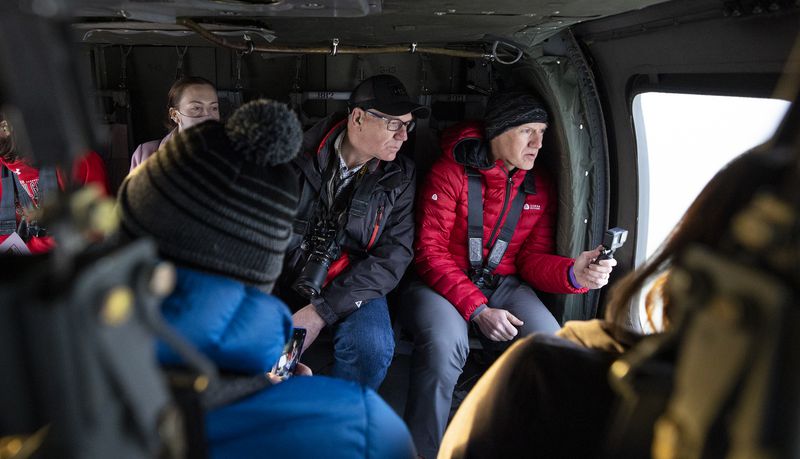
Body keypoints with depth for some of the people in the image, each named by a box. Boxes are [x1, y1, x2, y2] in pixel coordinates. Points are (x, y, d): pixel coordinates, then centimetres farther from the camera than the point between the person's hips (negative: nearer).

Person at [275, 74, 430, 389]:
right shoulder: (298, 154, -4)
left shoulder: (399, 177, -2)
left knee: (373, 347, -30)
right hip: (287, 277, 1)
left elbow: (394, 254, -9)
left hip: (349, 286, 0)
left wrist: (321, 311, -19)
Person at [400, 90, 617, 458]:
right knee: (444, 343, -36)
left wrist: (573, 272, -18)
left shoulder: (539, 187, 7)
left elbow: (533, 259, 6)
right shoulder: (451, 172, -9)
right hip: (443, 284, -4)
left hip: (503, 284, 4)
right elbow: (430, 252, -11)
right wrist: (477, 310, -20)